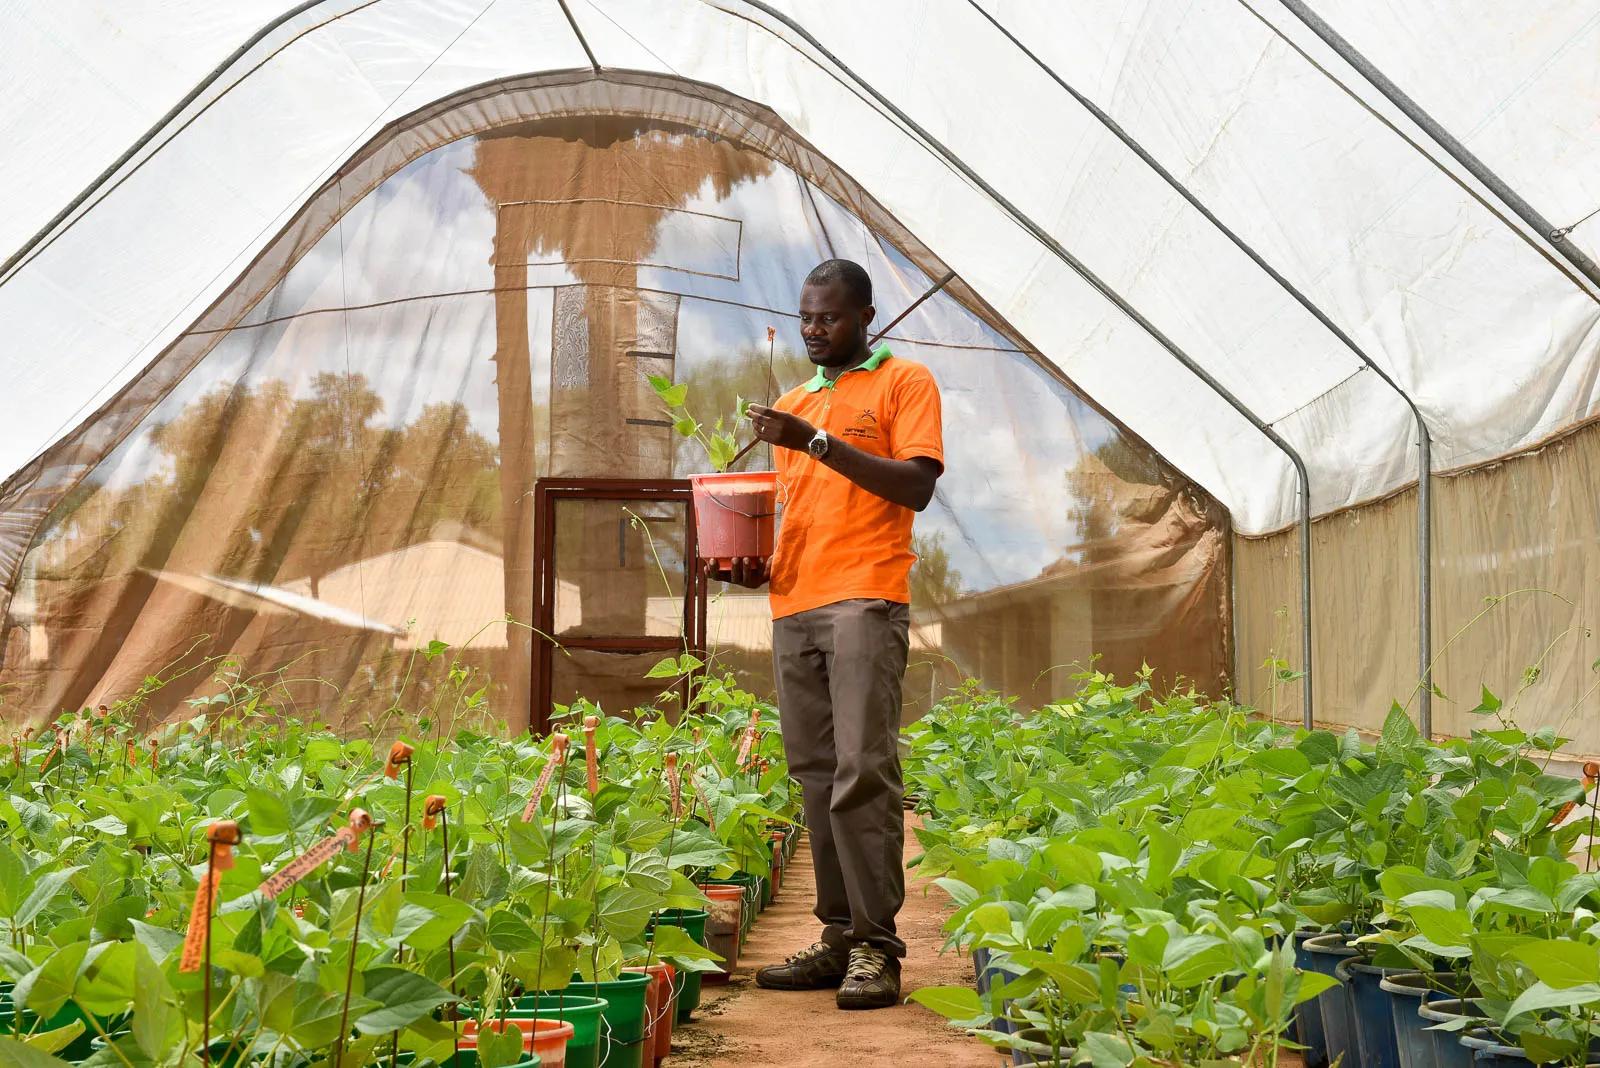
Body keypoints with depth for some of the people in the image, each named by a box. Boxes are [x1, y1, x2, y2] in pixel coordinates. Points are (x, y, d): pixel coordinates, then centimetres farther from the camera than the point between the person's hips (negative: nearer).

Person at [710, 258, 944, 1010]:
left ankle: (876, 947, -9)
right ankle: (838, 937, 9)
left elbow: (918, 486, -7)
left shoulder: (903, 383, 6)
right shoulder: (790, 406, 24)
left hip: (866, 600, -6)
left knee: (861, 770, -13)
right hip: (794, 606, 6)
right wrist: (756, 565, 9)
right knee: (815, 775, 5)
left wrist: (818, 441, -13)